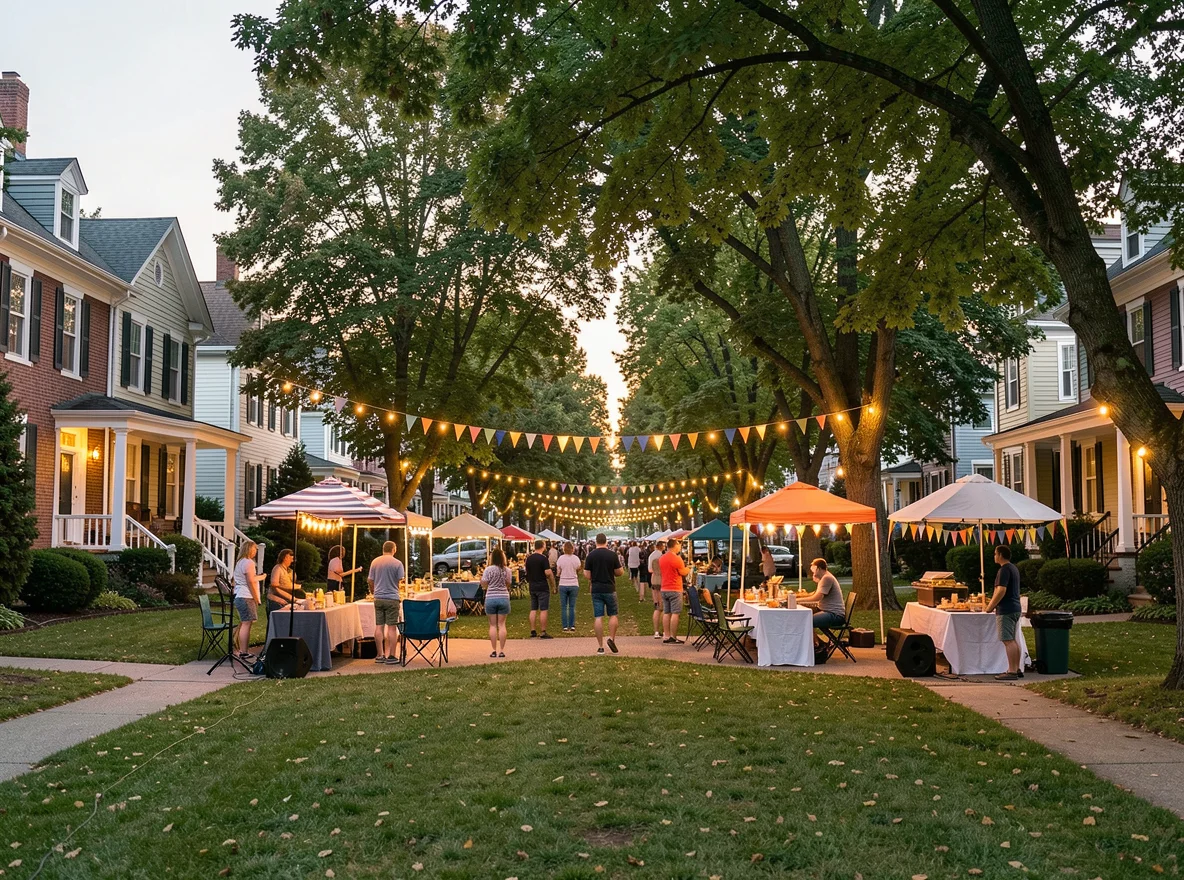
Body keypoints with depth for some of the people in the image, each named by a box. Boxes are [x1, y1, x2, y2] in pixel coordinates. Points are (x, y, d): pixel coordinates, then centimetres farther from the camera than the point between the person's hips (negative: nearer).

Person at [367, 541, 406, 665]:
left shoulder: (375, 562, 4)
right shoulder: (397, 563, -7)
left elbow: (370, 580, 7)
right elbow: (401, 580, -7)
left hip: (378, 598, 4)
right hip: (392, 598, -4)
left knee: (379, 626, 8)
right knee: (392, 627, -1)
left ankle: (379, 655, 12)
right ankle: (392, 656, 0)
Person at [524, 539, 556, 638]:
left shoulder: (529, 558, 7)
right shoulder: (543, 559, -13)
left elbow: (527, 572, 14)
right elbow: (548, 573, -16)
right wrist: (553, 586, -8)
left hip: (532, 587, 6)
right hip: (542, 587, -6)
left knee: (533, 610, 10)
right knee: (543, 610, -4)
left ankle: (533, 631, 11)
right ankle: (543, 632, -5)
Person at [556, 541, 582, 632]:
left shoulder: (561, 558, -5)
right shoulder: (576, 558, -3)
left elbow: (558, 573, -3)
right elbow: (578, 571, 4)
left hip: (563, 585, -1)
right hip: (574, 584, 1)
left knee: (564, 607, 5)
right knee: (572, 606, 7)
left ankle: (565, 627, 2)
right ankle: (572, 626, 6)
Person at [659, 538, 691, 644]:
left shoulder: (662, 558, 11)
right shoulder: (676, 558, -14)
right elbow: (683, 573, -10)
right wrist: (689, 568, 10)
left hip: (664, 589, 8)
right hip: (675, 589, -8)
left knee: (666, 613, 8)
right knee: (675, 613, -4)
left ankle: (666, 636, 8)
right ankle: (673, 637, -5)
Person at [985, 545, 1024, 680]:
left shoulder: (1004, 570, -15)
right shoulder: (1014, 568, 16)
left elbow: (1001, 591, -23)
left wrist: (990, 606, -13)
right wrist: (993, 603, 21)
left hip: (1006, 610, -10)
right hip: (1015, 608, 10)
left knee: (1008, 641, -8)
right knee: (1012, 640, 15)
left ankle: (1012, 672, -8)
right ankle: (1017, 669, 19)